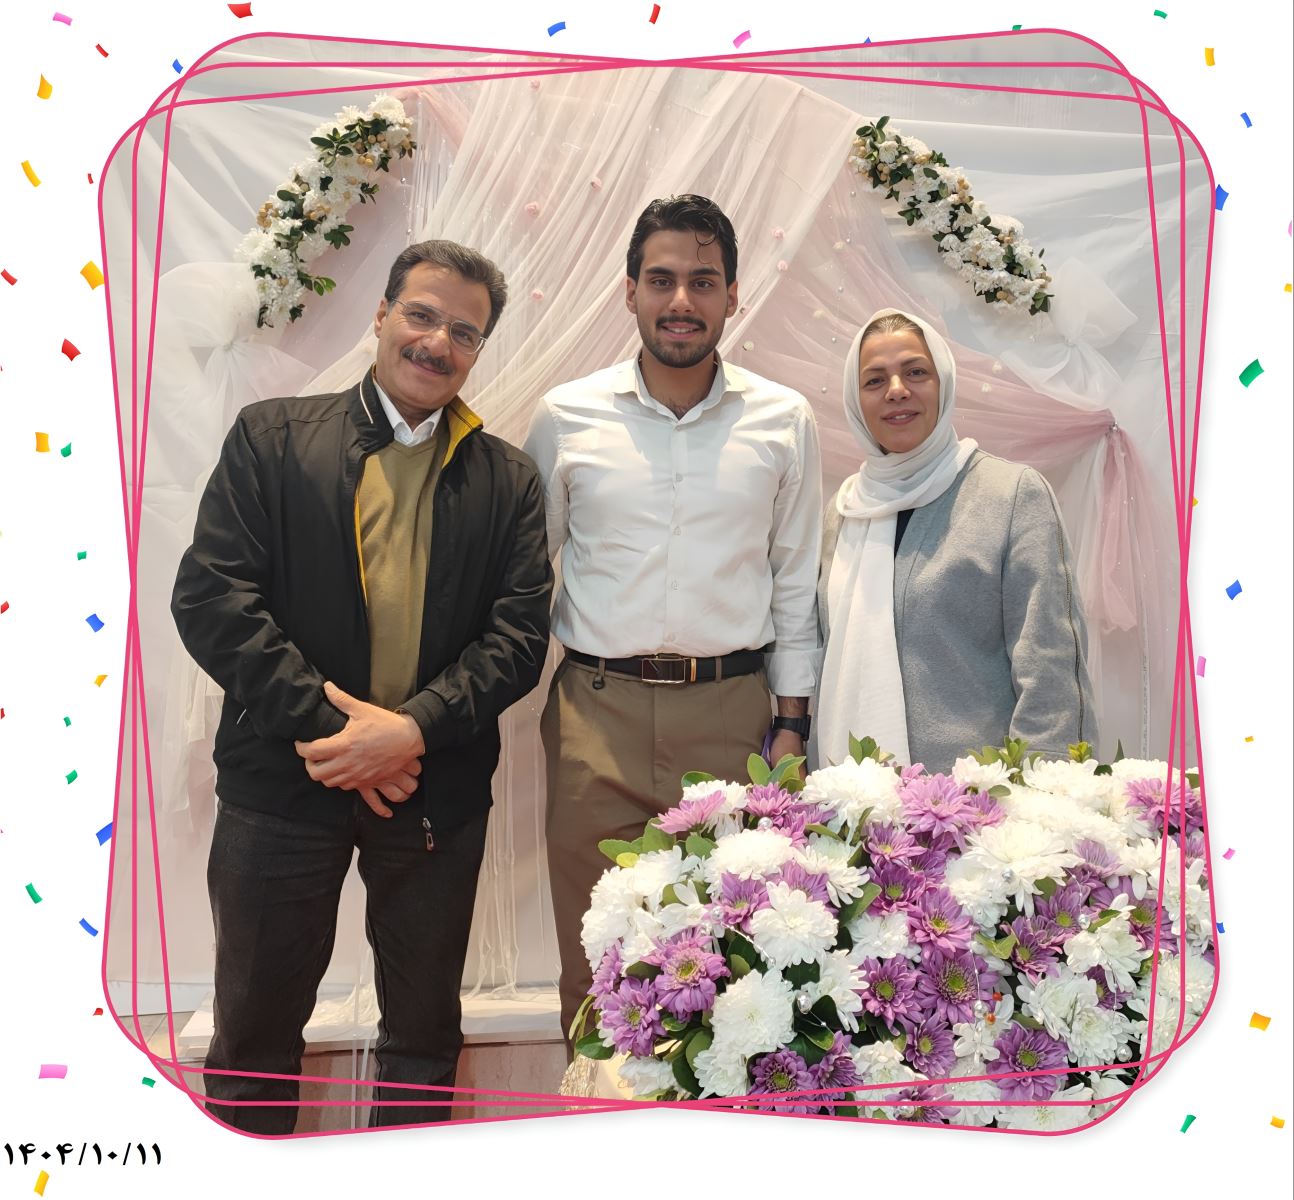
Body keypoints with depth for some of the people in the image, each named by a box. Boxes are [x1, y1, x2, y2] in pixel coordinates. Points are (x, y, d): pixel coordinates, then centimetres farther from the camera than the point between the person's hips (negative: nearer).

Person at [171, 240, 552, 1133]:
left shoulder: (508, 480, 5)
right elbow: (210, 596, -8)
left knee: (424, 1031, 18)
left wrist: (411, 729, -17)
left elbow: (520, 632, -3)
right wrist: (323, 722, -15)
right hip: (283, 779, -1)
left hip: (437, 785, 2)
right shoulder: (271, 436, 1)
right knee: (256, 1027, 15)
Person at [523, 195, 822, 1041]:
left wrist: (792, 724, 4)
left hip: (734, 710, 0)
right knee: (593, 961, 9)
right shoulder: (567, 417, 4)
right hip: (597, 711, 0)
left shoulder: (785, 420, 5)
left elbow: (796, 582, 8)